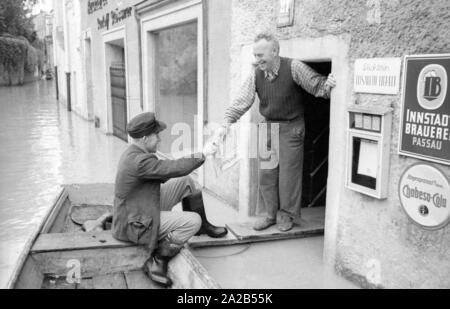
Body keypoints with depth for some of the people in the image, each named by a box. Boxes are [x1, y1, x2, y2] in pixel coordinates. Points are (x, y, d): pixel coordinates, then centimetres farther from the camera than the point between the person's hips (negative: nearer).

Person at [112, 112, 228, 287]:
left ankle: (202, 226, 22)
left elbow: (161, 175, 13)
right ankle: (155, 264, -8)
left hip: (145, 207, 10)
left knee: (185, 182, 8)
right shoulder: (138, 161, -29)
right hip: (136, 224, -10)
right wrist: (202, 155, -16)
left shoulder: (135, 154, 4)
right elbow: (175, 168, -29)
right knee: (193, 221, -20)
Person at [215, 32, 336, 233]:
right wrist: (225, 124, -19)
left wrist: (328, 85, -37)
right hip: (268, 126, 4)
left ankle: (287, 215, 20)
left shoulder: (294, 68, -16)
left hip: (291, 127, -4)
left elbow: (316, 85, -13)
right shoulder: (256, 74, -5)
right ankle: (270, 214, 23)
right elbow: (241, 101, -8)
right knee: (266, 173, 8)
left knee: (289, 173, 3)